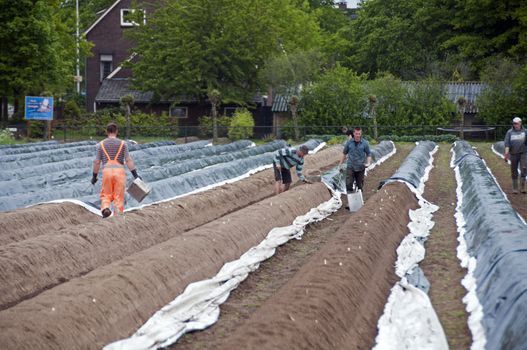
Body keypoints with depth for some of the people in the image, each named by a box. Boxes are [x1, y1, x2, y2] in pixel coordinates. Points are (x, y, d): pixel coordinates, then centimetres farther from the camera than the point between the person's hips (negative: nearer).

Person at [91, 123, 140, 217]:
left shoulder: (101, 144, 8)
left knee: (106, 195, 11)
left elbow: (97, 162, 6)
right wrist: (135, 175, -1)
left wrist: (94, 176, 16)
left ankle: (105, 209, -18)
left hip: (106, 171, 1)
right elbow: (128, 160, -2)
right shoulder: (122, 143, 5)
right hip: (119, 170, 0)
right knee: (119, 196, 5)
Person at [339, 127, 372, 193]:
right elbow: (344, 153, 10)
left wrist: (368, 163, -12)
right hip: (350, 166, 0)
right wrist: (341, 163, 14)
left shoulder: (365, 143, -4)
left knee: (360, 185, 9)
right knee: (349, 184, -9)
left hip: (360, 167, 0)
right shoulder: (349, 142, -2)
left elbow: (368, 154, 4)